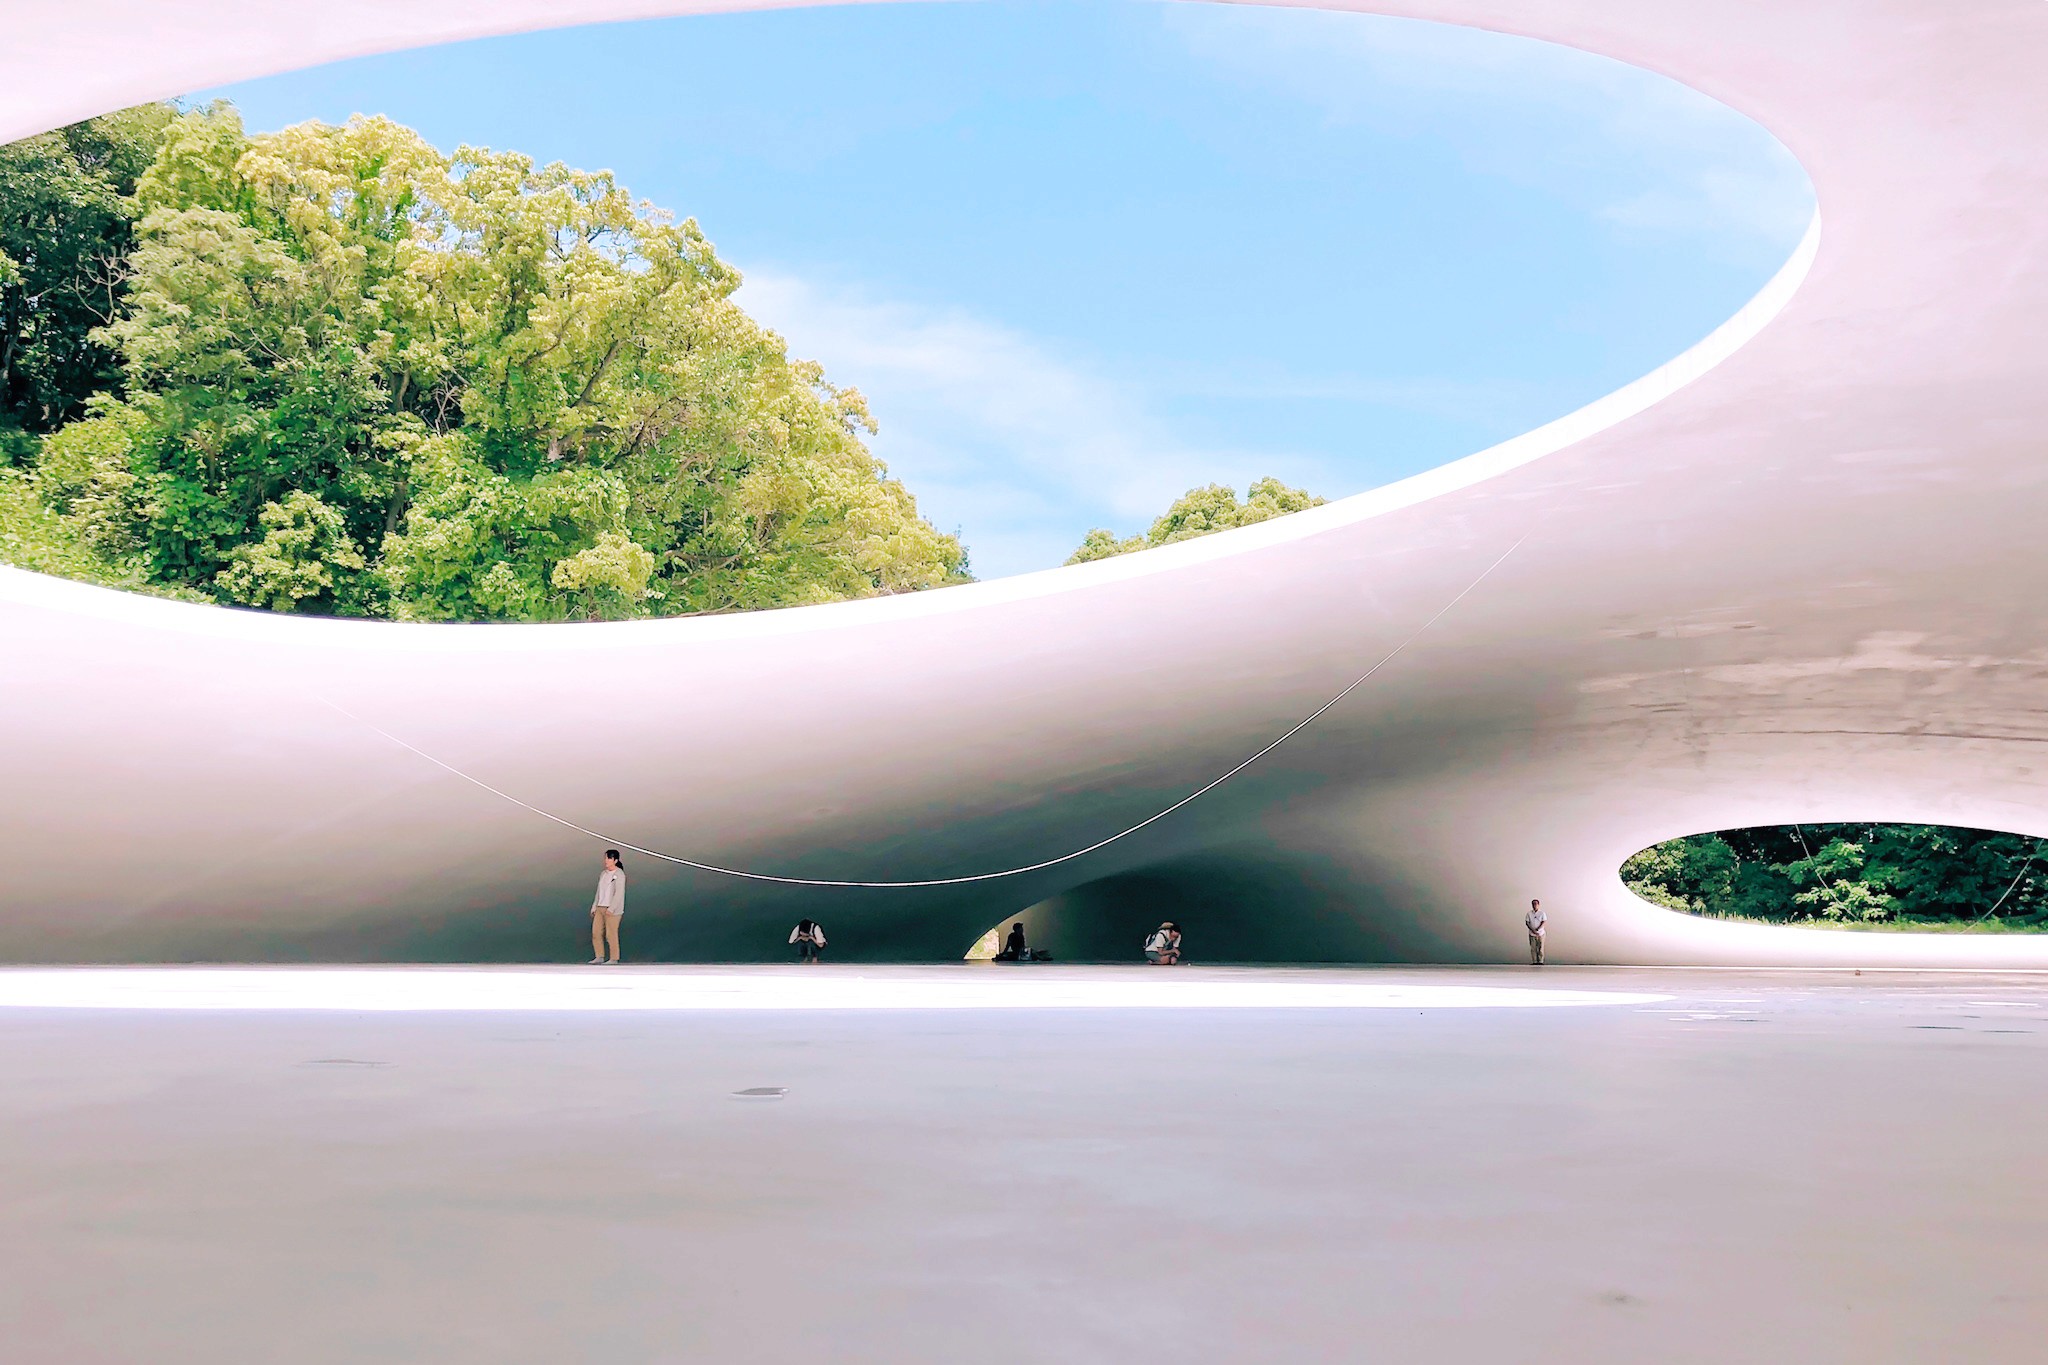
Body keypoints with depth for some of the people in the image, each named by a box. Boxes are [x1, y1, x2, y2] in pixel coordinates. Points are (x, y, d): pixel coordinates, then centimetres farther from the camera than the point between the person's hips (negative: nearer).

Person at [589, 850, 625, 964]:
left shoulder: (619, 874, -8)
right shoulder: (603, 874, 16)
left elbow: (619, 893, -15)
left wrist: (611, 909, -21)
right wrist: (594, 907, 15)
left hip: (612, 910, -8)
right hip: (600, 908, 8)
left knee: (611, 934, -6)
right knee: (596, 933, 4)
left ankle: (614, 959, 2)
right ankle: (599, 957, 12)